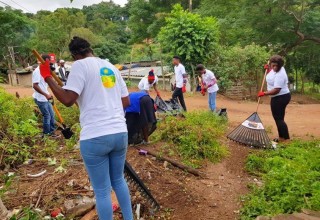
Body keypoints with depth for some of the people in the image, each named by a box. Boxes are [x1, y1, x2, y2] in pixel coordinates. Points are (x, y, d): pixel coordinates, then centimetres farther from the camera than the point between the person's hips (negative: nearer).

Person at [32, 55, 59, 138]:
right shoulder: (37, 71, -17)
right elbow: (35, 86, -24)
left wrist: (48, 94, 13)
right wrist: (46, 94, -24)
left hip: (45, 98, 9)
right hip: (40, 99, -9)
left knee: (51, 114, 14)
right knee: (47, 116, 0)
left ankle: (52, 131, 27)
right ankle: (46, 134, 15)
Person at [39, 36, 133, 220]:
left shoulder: (80, 65, -4)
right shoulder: (112, 67, 14)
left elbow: (68, 100, -14)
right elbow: (126, 102, 13)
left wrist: (47, 77, -1)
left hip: (95, 138, -6)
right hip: (120, 133, 7)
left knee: (102, 190, 9)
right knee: (118, 180, 24)